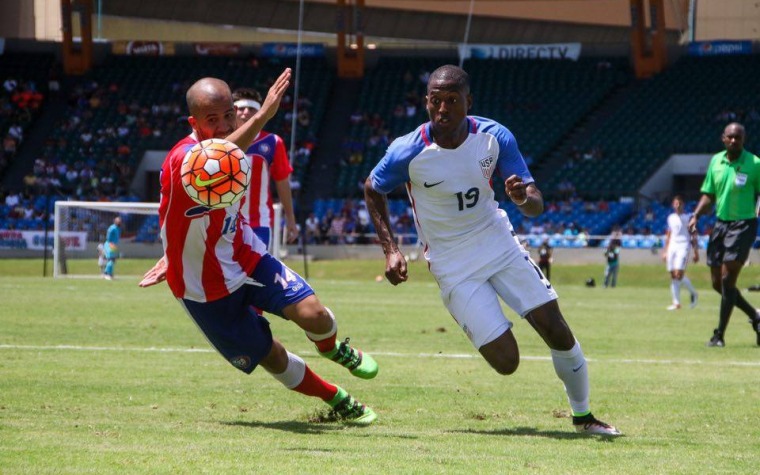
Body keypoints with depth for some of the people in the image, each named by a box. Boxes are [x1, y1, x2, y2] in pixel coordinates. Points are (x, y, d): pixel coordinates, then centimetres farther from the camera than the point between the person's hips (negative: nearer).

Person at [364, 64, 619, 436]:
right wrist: (390, 250, -7)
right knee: (506, 362, -10)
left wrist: (524, 198, -33)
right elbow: (373, 190, 2)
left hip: (499, 244, 3)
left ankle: (582, 415, 18)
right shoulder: (408, 153, -19)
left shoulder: (494, 137, -12)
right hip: (453, 265, -3)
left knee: (558, 333, -4)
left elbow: (537, 206, -8)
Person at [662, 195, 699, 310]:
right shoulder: (671, 218, 15)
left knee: (679, 273, -19)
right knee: (673, 275, -1)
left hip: (683, 246, -5)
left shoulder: (688, 217, 1)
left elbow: (693, 236, 1)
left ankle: (693, 293, -1)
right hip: (672, 246, 5)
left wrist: (696, 252, -4)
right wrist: (665, 251, 18)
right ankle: (676, 302, 1)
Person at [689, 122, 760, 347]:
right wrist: (696, 215, -1)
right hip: (721, 223, 6)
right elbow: (709, 194, 13)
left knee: (727, 279, -12)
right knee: (717, 282, 8)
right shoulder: (716, 161, 6)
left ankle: (719, 335, -5)